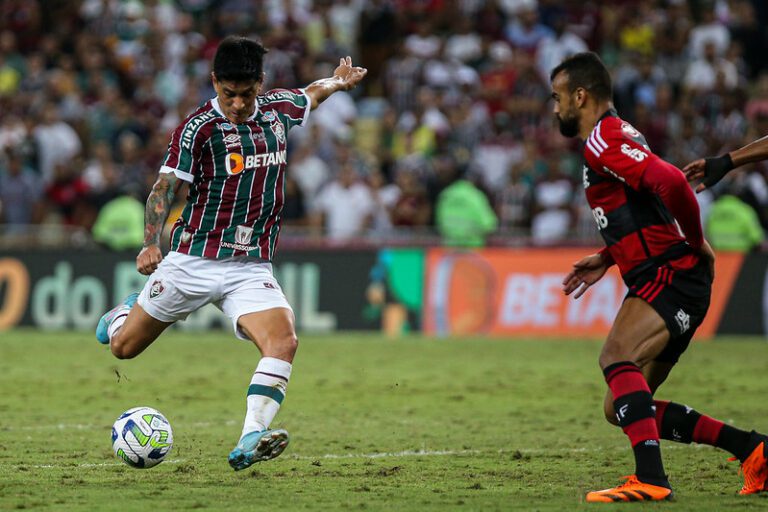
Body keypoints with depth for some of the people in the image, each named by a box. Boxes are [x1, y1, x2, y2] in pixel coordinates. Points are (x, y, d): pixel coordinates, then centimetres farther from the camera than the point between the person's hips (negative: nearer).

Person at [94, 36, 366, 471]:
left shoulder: (278, 109, 4)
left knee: (284, 341, -25)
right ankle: (127, 313, 48)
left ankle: (250, 443, -32)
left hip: (252, 268, 3)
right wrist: (152, 244, -22)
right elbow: (166, 187, -12)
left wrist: (337, 83, 21)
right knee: (124, 348, 10)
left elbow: (310, 95, 31)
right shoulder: (200, 127, -12)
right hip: (194, 260, -3)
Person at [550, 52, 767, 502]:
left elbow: (672, 183, -26)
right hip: (657, 281, 10)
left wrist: (697, 242, -13)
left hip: (671, 276, -10)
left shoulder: (604, 138, -10)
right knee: (623, 409, 9)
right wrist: (607, 259, 21)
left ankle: (650, 479, -41)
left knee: (617, 358, -31)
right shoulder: (615, 136, 23)